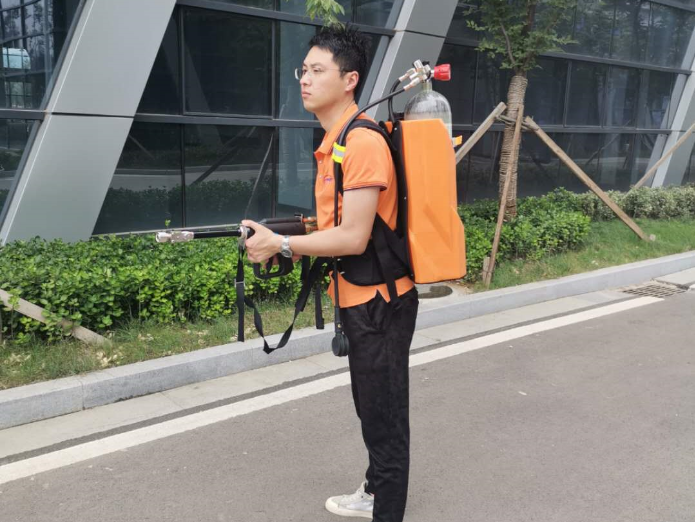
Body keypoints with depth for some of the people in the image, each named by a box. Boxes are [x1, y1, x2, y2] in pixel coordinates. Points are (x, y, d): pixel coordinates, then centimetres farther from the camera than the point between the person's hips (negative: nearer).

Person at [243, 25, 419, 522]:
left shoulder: (363, 142, -20)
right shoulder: (332, 142, 11)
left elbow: (354, 237, -24)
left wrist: (280, 244, -19)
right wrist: (292, 239, 2)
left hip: (379, 300, -10)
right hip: (357, 297, 10)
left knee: (384, 415, 3)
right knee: (371, 407, 23)